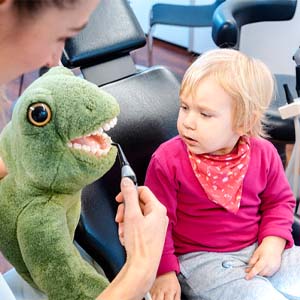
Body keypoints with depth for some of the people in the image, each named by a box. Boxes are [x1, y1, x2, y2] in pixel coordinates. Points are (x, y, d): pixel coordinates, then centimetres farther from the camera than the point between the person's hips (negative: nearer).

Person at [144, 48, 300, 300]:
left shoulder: (263, 154, -4)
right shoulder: (168, 161, -14)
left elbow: (280, 201, 11)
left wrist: (274, 242, -5)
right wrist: (163, 272, -9)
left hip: (257, 251, 5)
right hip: (200, 259, -4)